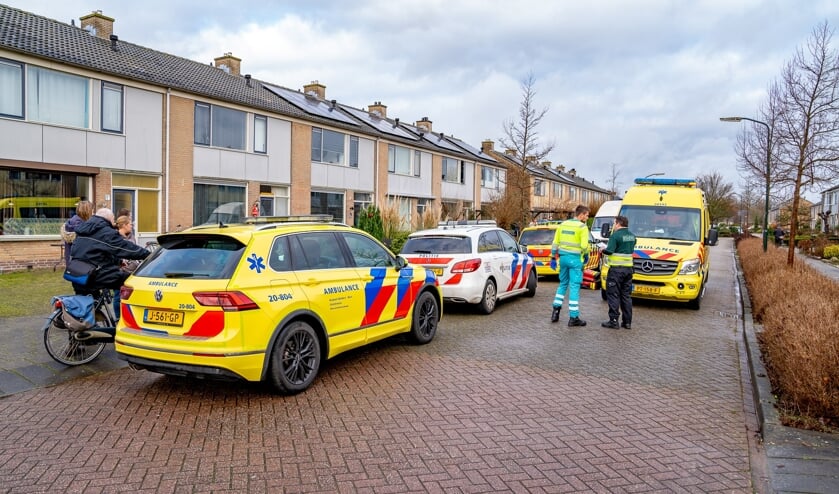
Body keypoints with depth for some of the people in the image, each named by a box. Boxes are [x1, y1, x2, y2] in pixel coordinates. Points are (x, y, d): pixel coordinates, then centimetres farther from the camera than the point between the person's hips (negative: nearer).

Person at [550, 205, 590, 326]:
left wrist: (553, 256, 17)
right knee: (574, 287, -1)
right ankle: (574, 318, 2)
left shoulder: (563, 224, 9)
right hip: (575, 259, -6)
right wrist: (586, 255, 3)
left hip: (563, 257, 6)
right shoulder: (582, 227, -9)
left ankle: (556, 310, 17)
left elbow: (555, 243, 9)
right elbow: (584, 245, -16)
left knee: (563, 284, 20)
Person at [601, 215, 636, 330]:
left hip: (616, 269, -7)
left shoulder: (615, 235, -13)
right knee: (626, 296, 12)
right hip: (628, 268, 7)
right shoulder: (632, 236, 11)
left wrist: (603, 249, 1)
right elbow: (631, 250, 14)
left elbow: (609, 251, -18)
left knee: (613, 295, -1)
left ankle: (614, 321, -2)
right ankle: (627, 322, 14)